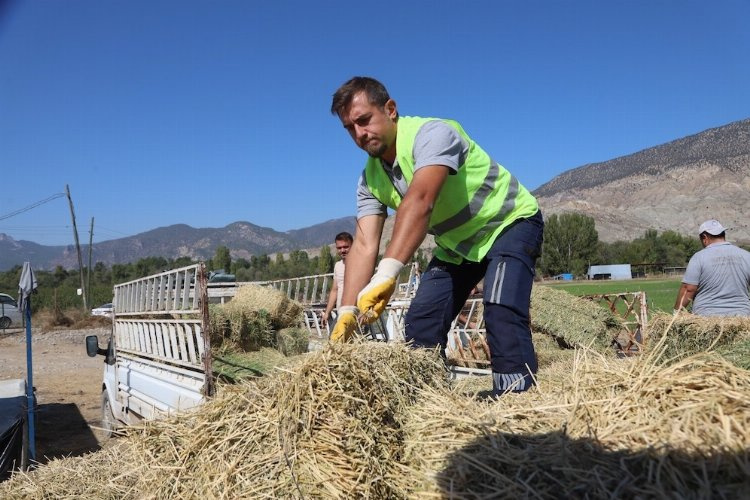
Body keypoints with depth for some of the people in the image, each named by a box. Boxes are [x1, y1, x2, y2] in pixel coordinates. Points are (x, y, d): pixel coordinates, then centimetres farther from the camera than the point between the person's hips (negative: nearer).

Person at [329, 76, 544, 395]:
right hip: (456, 245, 7)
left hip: (510, 224, -7)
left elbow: (420, 202, -46)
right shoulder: (370, 179, -7)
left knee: (501, 311, -28)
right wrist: (348, 311, -29)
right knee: (420, 324, 0)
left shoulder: (432, 134, -29)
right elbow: (364, 246, -16)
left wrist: (388, 272, -58)